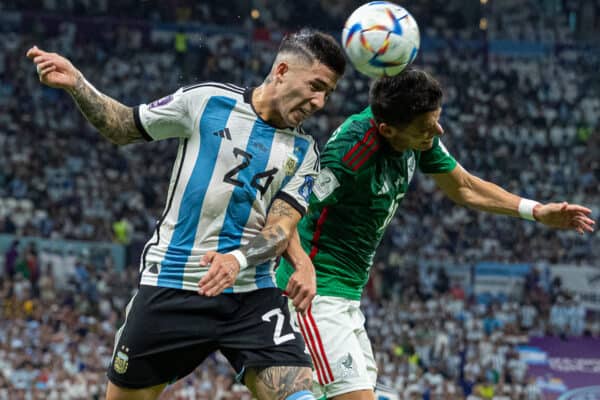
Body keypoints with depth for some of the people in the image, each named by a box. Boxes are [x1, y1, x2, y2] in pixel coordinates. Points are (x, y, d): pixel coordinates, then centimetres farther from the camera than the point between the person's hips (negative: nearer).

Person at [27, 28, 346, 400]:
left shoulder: (304, 153, 4)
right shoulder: (206, 101, -1)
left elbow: (281, 229, -7)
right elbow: (123, 127, 11)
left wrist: (239, 260, -27)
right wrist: (76, 83, -3)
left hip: (252, 295, 1)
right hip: (171, 287, -1)